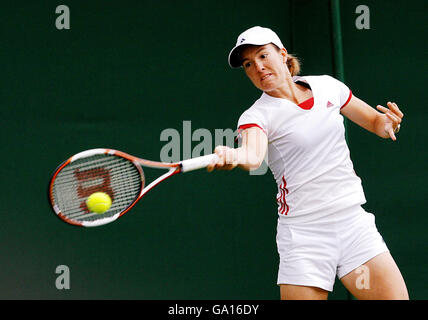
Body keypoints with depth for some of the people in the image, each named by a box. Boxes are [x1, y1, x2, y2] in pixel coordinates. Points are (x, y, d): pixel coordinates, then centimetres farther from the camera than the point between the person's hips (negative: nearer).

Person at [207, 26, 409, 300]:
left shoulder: (327, 86, 7)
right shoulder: (257, 115, -5)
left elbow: (377, 122, 19)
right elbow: (253, 156, -28)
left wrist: (389, 123, -5)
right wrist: (234, 155, -51)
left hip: (355, 222, 3)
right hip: (304, 234, -3)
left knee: (396, 295, -8)